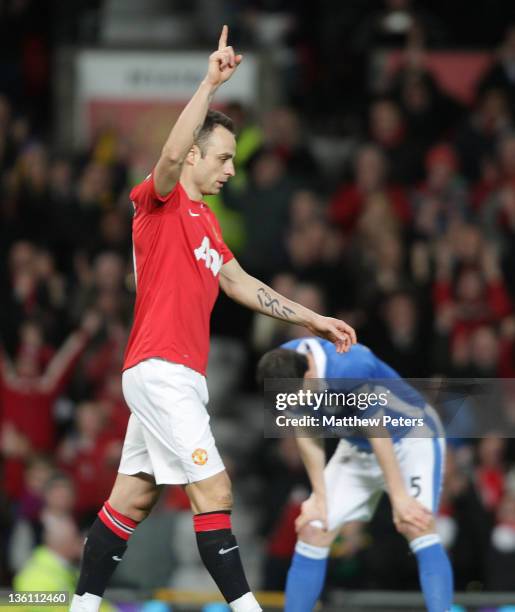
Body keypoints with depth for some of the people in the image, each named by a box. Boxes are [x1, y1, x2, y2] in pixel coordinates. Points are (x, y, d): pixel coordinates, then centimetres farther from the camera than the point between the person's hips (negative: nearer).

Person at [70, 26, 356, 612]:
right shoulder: (159, 200, -7)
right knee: (212, 490, -12)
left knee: (131, 497, 10)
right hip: (160, 370, -9)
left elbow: (241, 284, 25)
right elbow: (170, 155, -29)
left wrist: (314, 320, 23)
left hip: (172, 375, 9)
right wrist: (210, 84, -34)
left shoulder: (204, 219, 19)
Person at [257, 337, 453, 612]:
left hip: (412, 438, -6)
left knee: (418, 528, -25)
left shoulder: (349, 369, -38)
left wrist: (399, 497, -21)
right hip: (357, 450, 7)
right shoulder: (283, 367, -18)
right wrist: (320, 497, -7)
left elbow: (378, 434, -28)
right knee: (312, 532, -1)